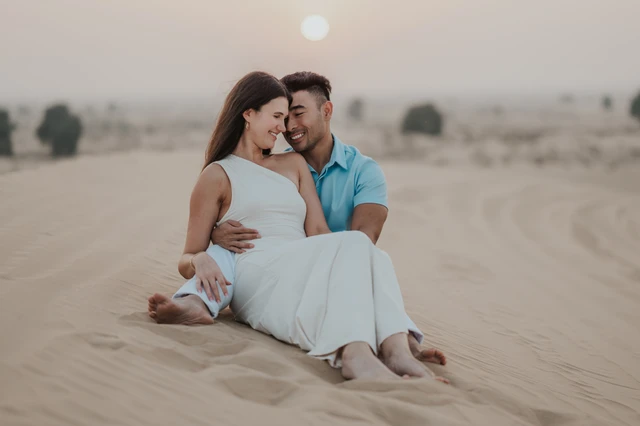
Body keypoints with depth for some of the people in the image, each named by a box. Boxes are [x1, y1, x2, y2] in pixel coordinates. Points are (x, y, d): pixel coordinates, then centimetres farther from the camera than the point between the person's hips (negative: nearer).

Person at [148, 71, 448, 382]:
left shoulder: (294, 164, 26)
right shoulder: (217, 175, 12)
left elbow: (318, 232, 13)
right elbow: (186, 260, 10)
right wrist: (201, 261, -16)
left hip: (304, 279, 5)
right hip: (257, 276, -4)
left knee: (370, 257, -28)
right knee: (354, 245, -30)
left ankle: (397, 351, -52)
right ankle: (355, 355, -55)